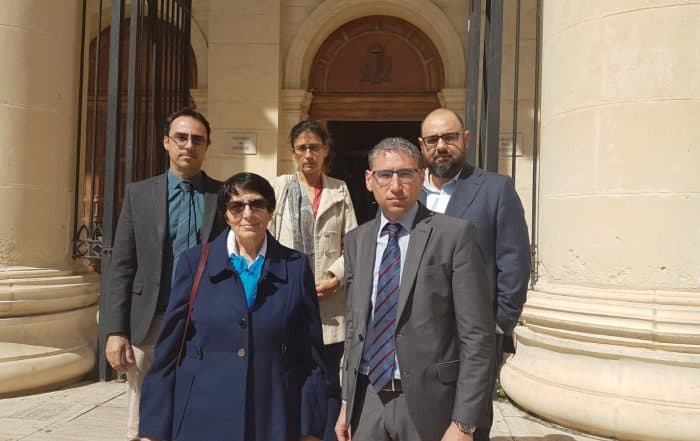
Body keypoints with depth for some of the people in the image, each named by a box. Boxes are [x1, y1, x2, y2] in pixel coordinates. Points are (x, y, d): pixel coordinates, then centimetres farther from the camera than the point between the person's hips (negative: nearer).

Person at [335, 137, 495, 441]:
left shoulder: (455, 235, -10)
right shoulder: (356, 241, 6)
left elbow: (476, 335, -11)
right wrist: (347, 402, 11)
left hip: (427, 403, -4)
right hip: (366, 400, 4)